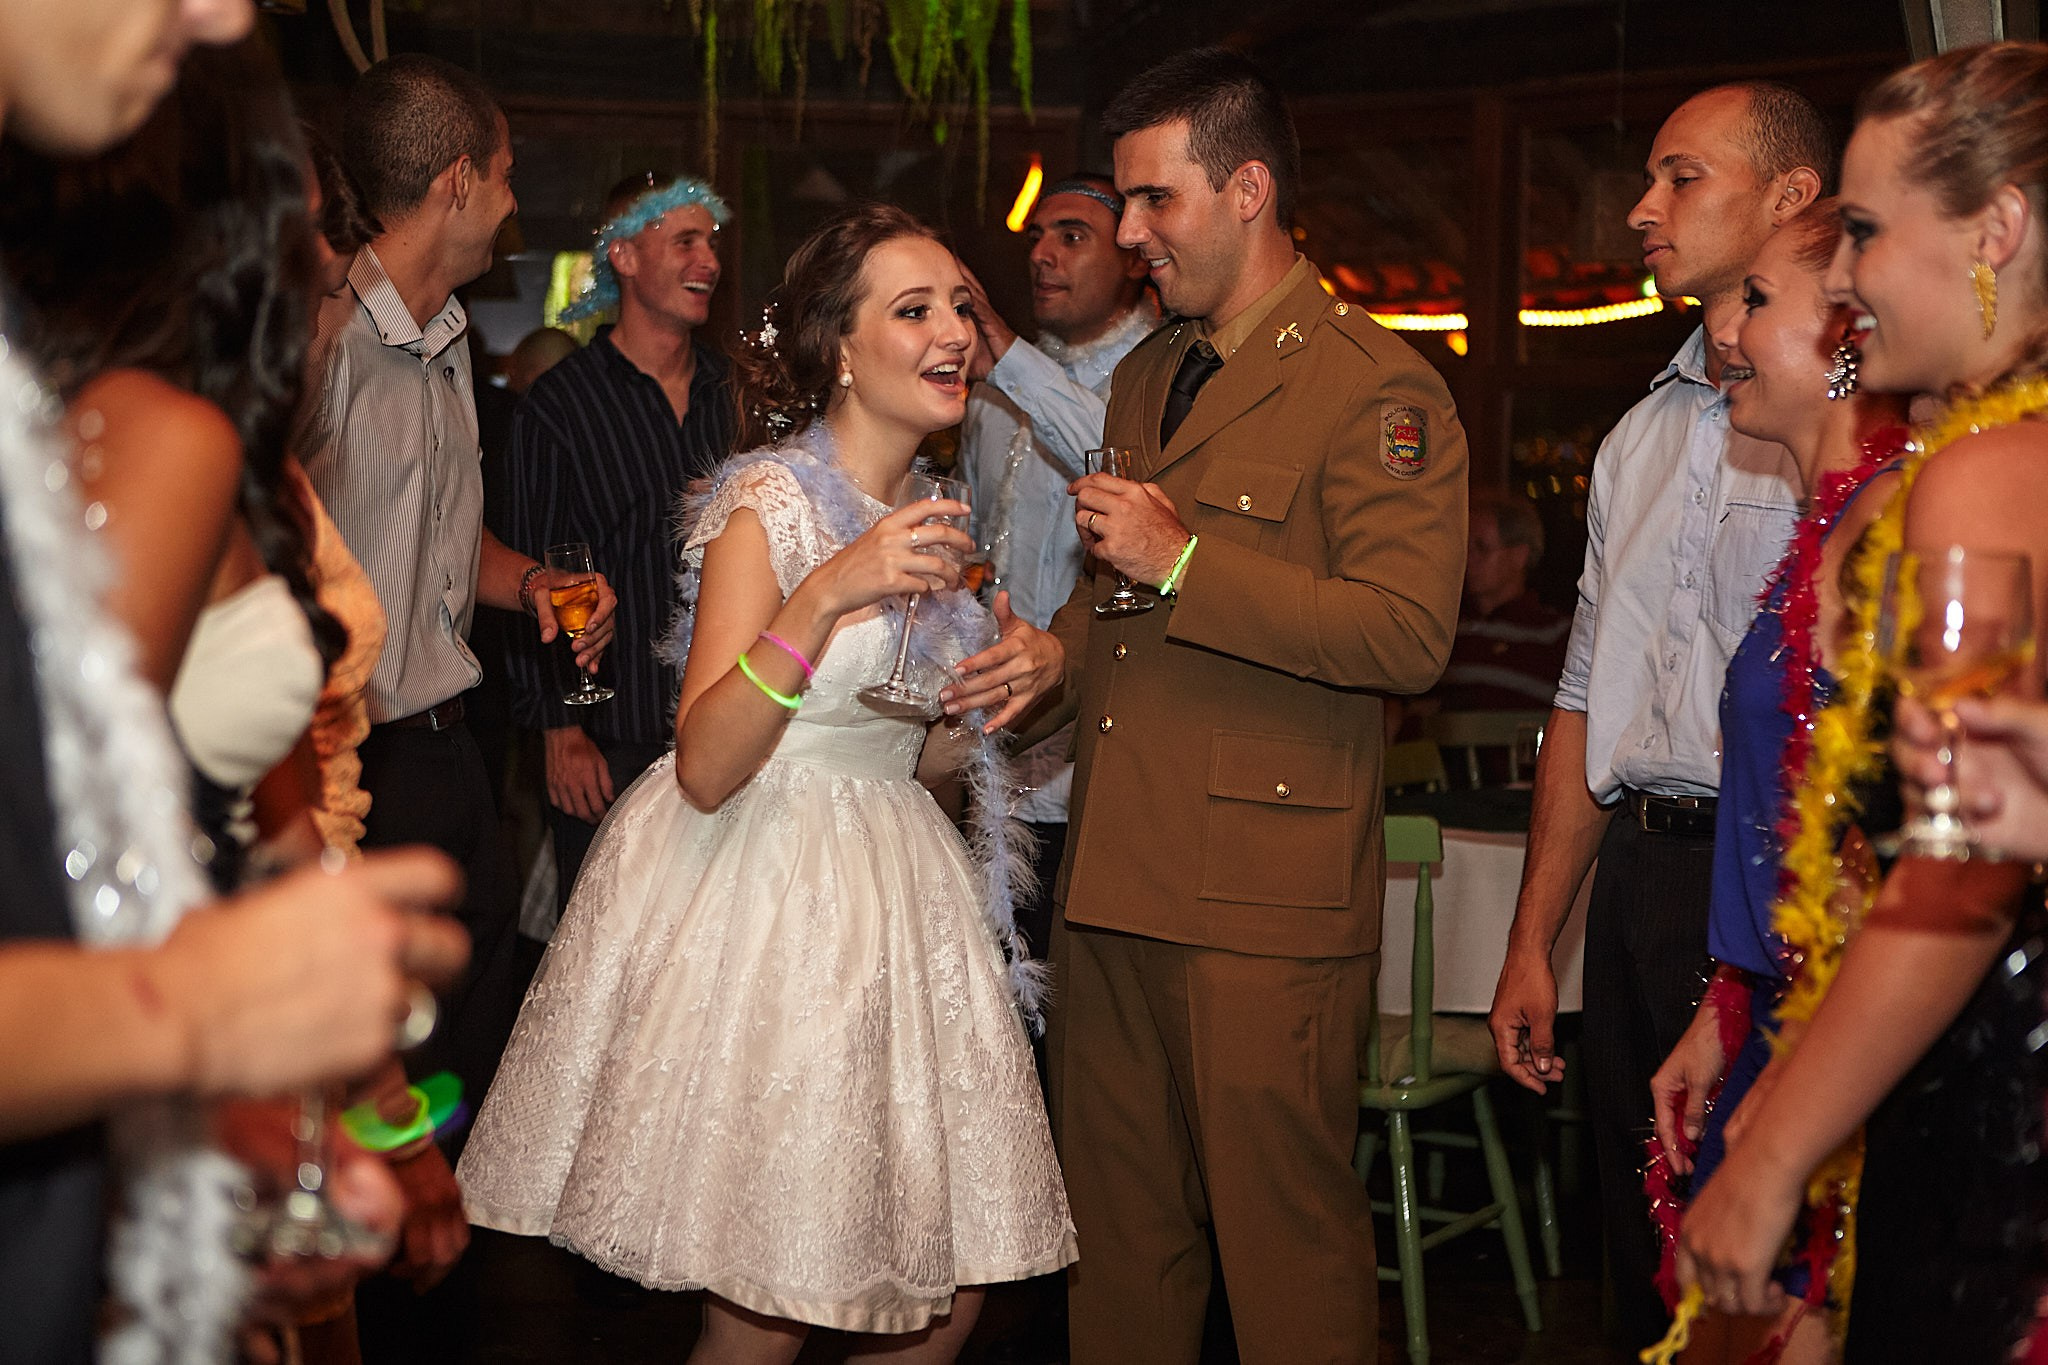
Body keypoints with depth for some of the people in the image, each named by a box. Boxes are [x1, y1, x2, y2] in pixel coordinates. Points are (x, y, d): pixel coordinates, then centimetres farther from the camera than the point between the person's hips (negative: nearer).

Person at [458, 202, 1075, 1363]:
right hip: (759, 903, -7)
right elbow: (705, 768, -21)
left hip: (893, 898, 7)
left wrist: (1028, 671, -1)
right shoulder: (770, 503, -12)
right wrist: (826, 594, -30)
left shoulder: (933, 512, 12)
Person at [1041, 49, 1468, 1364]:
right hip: (1111, 885, 8)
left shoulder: (1379, 388, -7)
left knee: (1284, 1239, -1)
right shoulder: (1145, 377, 20)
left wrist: (1181, 561, -17)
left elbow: (1410, 632, -19)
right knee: (1120, 1231, 14)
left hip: (1263, 905, -8)